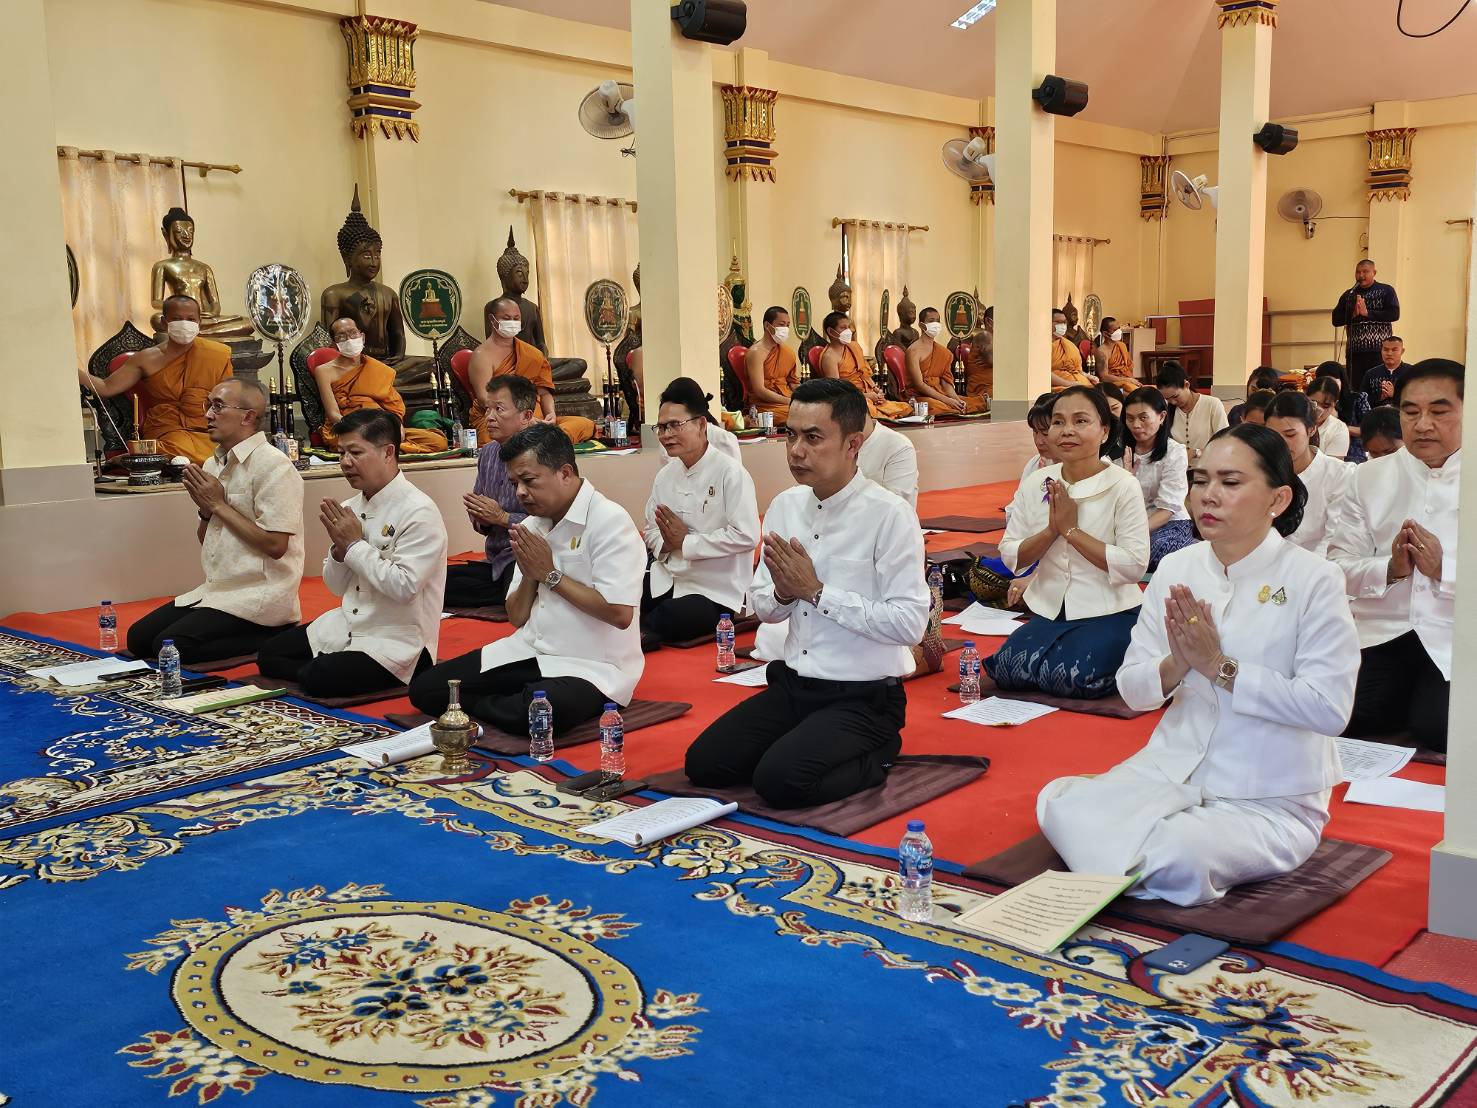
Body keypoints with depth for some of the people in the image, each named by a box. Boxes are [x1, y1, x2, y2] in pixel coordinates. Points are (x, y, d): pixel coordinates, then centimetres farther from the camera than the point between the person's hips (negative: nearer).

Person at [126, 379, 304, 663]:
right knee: (139, 638, 4)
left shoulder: (273, 465, -14)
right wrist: (205, 509, -1)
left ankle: (270, 638, -4)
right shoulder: (213, 464, 12)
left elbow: (275, 545, -21)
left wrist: (219, 505, -12)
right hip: (218, 588, 9)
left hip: (258, 595, -9)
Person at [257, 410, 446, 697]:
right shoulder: (351, 507, 6)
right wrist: (339, 547, -9)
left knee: (320, 679, -25)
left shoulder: (418, 512, -16)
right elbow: (337, 587, 11)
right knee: (268, 654, 3)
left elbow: (404, 587, -25)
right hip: (348, 627, 8)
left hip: (398, 640, -8)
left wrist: (354, 545, -17)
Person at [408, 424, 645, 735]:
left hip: (592, 666, -6)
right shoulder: (532, 525, 9)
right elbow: (517, 617, 12)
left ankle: (479, 708, -9)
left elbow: (620, 614, -23)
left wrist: (550, 574, -14)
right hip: (530, 651, 7)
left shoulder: (609, 521, -14)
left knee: (536, 709, -37)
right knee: (425, 688, -4)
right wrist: (529, 576, -9)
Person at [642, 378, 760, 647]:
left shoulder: (730, 473, -13)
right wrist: (665, 544, -10)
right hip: (667, 580, 6)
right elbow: (651, 529, 15)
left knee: (673, 618, -33)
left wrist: (685, 542, -15)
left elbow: (746, 535, -20)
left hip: (715, 592, -5)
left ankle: (642, 629, -9)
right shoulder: (665, 475, 9)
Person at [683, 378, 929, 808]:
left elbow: (909, 623, -21)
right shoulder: (785, 505, 3)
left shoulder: (889, 514, -16)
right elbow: (761, 606, 11)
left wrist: (817, 591, -19)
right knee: (703, 763, -6)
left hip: (864, 698, -6)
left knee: (780, 780, -24)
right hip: (793, 685, 6)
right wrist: (783, 593, -13)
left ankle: (875, 756, 3)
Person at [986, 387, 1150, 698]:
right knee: (1007, 668, -20)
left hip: (1109, 614, -4)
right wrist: (1051, 529, -14)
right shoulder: (1035, 484, 4)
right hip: (1050, 612, 4)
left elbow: (1135, 566, -17)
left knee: (1072, 676, -28)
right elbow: (1010, 558, 3)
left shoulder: (1123, 486, -9)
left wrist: (1071, 530, -16)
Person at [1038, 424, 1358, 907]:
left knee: (1180, 854, -32)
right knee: (1060, 805, -19)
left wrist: (1218, 665, -21)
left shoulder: (1313, 580, -12)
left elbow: (1330, 708, -20)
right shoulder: (1177, 568, 2)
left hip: (1270, 802, -4)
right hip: (1172, 770, 5)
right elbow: (1132, 690, 3)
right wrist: (1177, 664, -19)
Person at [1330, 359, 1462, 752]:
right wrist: (1390, 569, -14)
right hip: (1379, 633, 2)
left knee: (1438, 730, -24)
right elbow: (1337, 565, 4)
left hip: (1454, 643, -2)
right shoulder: (1368, 477, 11)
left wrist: (1443, 569, -17)